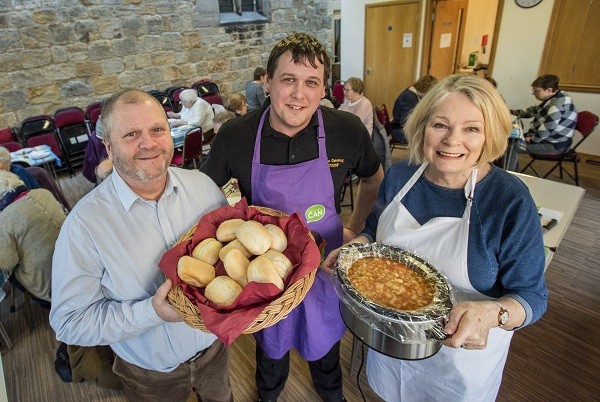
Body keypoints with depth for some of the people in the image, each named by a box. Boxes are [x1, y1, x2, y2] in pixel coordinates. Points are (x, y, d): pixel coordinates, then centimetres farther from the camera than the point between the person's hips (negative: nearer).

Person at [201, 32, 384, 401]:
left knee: (325, 337, 27)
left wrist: (355, 228, 3)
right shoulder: (235, 136, -18)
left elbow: (374, 178, 4)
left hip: (325, 265, 1)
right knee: (270, 341, 26)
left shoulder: (348, 130, -17)